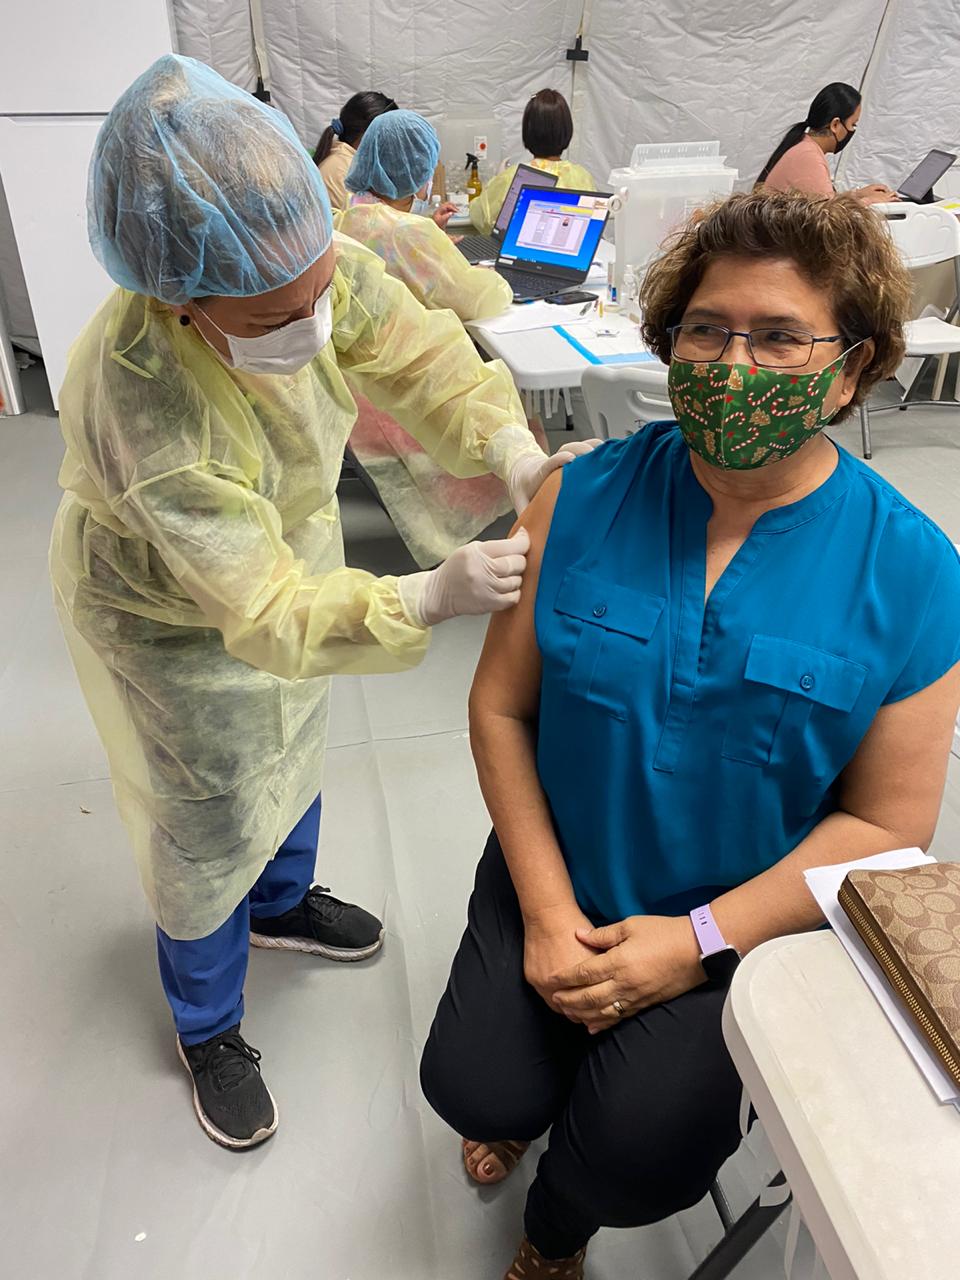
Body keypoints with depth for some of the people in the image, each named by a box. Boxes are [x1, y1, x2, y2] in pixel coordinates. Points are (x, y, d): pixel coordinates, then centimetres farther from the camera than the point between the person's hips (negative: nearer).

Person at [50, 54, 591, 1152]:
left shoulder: (312, 267, -26)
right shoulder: (148, 404, -41)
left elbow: (418, 352, -16)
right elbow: (265, 611, -39)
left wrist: (513, 447, -34)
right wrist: (429, 598, -50)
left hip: (290, 547, 7)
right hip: (173, 613, -6)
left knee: (288, 749, 27)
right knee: (211, 819, 11)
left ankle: (281, 904, 59)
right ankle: (206, 1028, 41)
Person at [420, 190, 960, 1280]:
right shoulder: (586, 497, -9)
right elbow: (501, 706, -5)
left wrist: (701, 938, -15)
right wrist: (548, 908, -10)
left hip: (752, 917, -1)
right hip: (560, 878, 2)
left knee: (636, 1156, -13)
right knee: (474, 1088, -11)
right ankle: (533, 1100, 32)